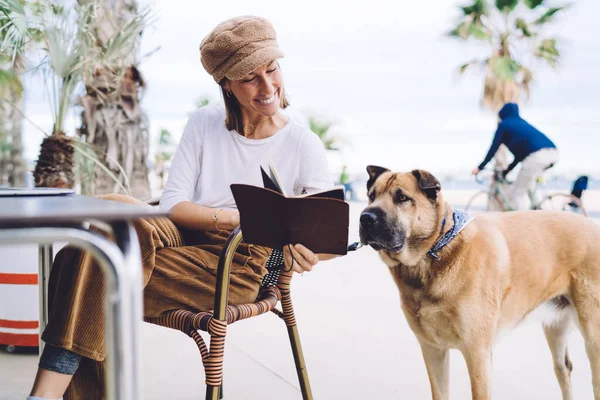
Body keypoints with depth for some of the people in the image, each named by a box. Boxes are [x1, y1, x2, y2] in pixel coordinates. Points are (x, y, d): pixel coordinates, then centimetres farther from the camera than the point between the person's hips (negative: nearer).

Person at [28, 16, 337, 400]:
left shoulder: (303, 145, 1)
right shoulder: (205, 124, 10)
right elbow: (172, 204, 1)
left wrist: (298, 247, -25)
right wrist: (244, 218, -14)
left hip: (239, 267, -4)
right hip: (182, 240, 4)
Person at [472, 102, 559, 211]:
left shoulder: (504, 125, 15)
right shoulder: (522, 123, 34)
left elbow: (493, 148, 13)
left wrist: (480, 167, 23)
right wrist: (508, 169, 47)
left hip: (537, 156, -7)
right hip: (553, 153, 7)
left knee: (518, 193, 7)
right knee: (528, 178, 33)